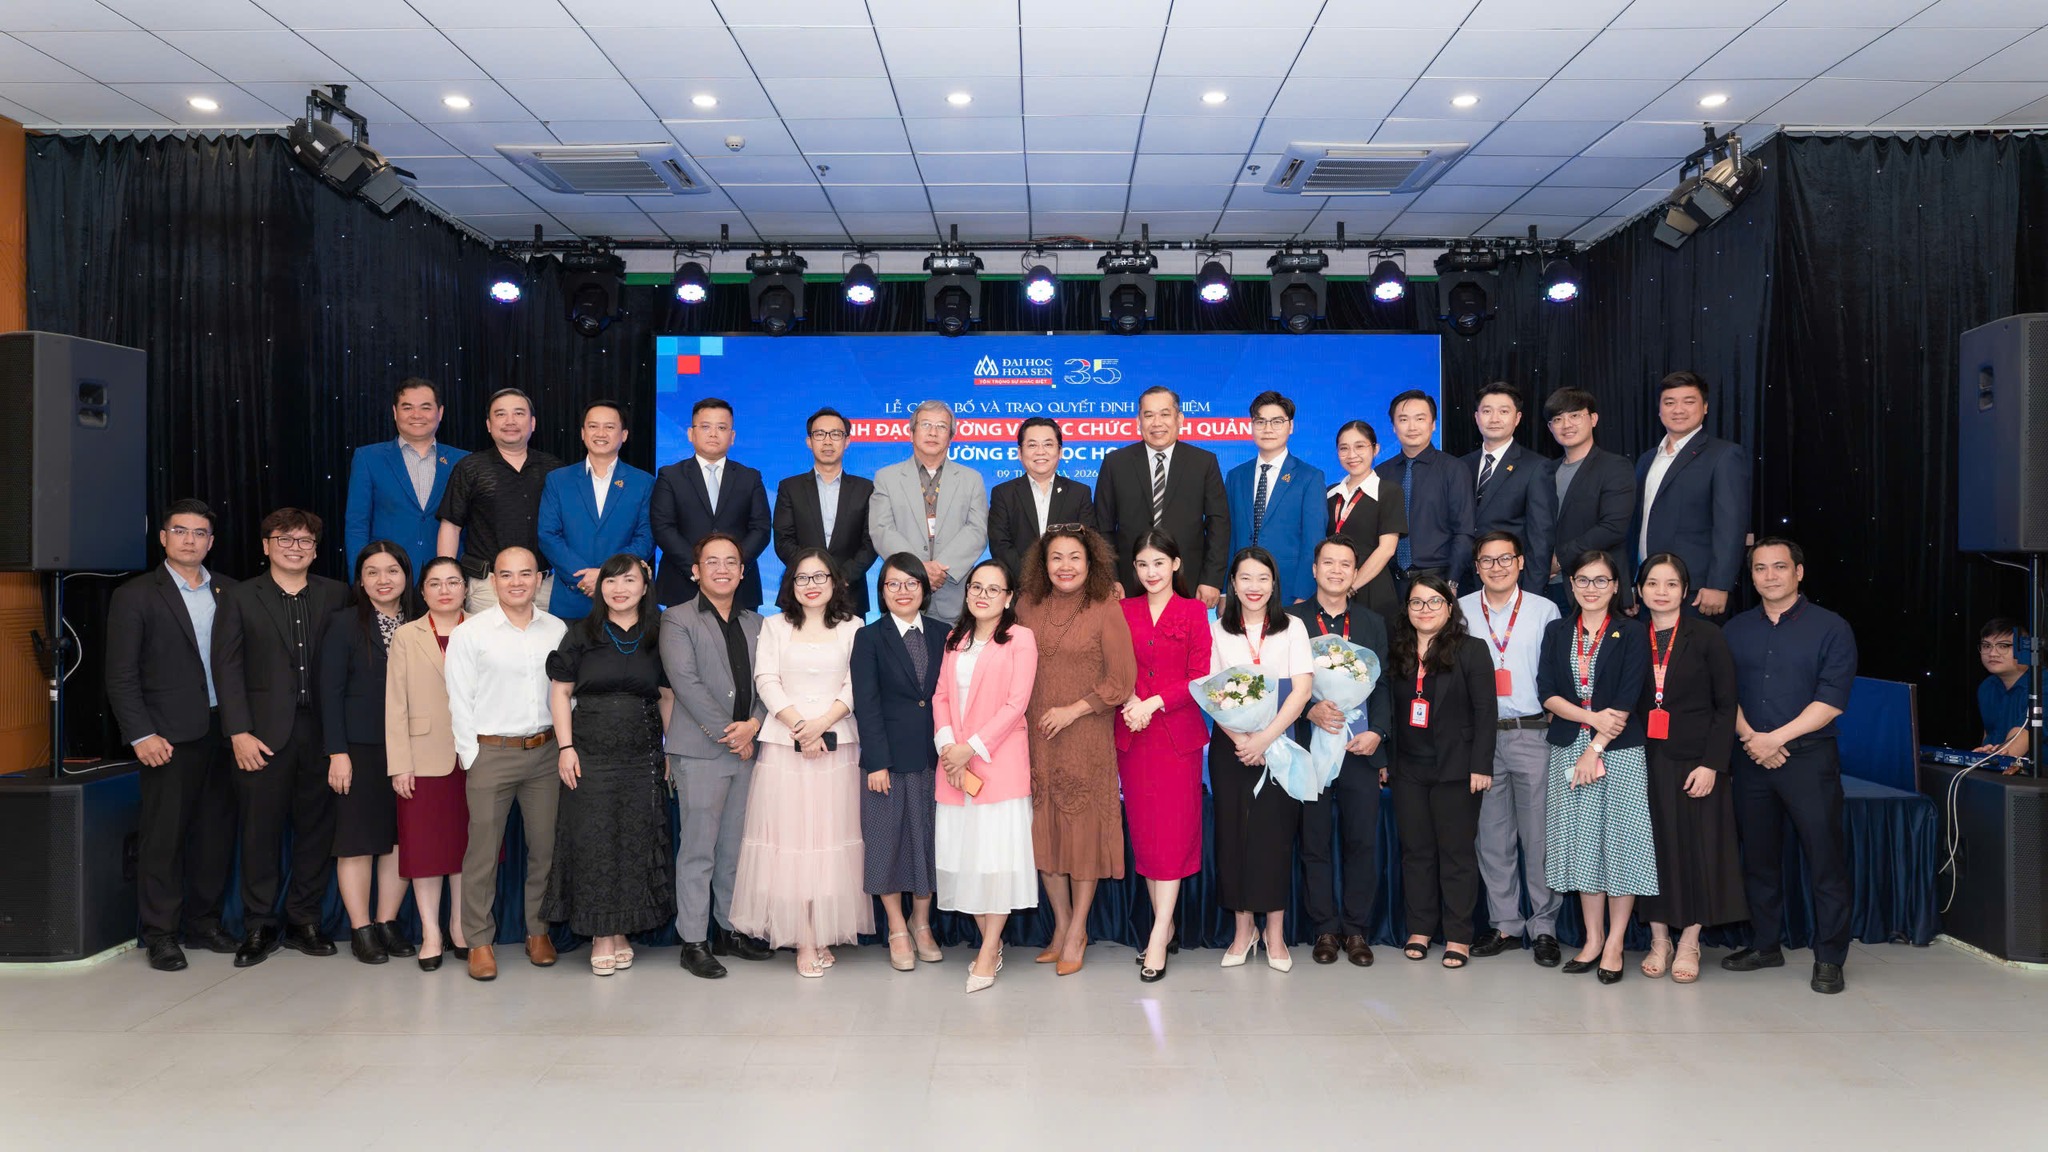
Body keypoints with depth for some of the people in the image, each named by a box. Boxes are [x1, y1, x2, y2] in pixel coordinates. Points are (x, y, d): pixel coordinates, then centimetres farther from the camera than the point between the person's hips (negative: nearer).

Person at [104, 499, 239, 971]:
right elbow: (121, 676, -3)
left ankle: (203, 922, 21)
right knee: (163, 835, 1)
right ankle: (161, 935, 11)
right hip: (169, 736, -4)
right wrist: (142, 735, -11)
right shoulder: (135, 595, 0)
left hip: (222, 732, 4)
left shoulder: (228, 592, 11)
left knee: (216, 831, 9)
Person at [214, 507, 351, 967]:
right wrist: (239, 732, -8)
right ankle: (259, 927, 15)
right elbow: (227, 668, 0)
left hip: (321, 732, 2)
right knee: (261, 831, 4)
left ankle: (304, 921, 19)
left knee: (316, 827, 6)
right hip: (264, 736, -1)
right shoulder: (240, 598, 5)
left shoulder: (336, 595, 8)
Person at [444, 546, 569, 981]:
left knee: (545, 846, 8)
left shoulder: (557, 630, 5)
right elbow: (459, 702, -2)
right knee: (483, 851, 0)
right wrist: (472, 758, -5)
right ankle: (480, 940, 13)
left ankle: (538, 931, 23)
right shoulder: (469, 633, -2)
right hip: (491, 753, -3)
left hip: (546, 751, 3)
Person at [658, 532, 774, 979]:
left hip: (747, 748, 5)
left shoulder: (756, 623, 16)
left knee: (736, 846, 10)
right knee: (698, 849, -2)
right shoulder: (677, 619, 1)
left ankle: (731, 930, 20)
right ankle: (693, 941, 6)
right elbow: (686, 683, -10)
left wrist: (753, 724, -9)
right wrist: (728, 735, -13)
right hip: (700, 750, -5)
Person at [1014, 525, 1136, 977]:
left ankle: (1077, 932, 16)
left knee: (1084, 829, 3)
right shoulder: (1028, 605, 4)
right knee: (1043, 829, 9)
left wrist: (1073, 710, -14)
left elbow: (1122, 680, -9)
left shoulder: (1106, 609, -8)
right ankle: (1061, 924, 25)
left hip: (1086, 737, -4)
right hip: (1035, 736, 4)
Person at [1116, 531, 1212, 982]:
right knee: (1143, 830, 6)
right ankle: (1165, 926, 17)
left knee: (1173, 830, -5)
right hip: (1132, 736, 3)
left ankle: (1158, 938, -3)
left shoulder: (1193, 611, 1)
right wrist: (1129, 700, -10)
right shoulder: (1123, 611, 10)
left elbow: (1200, 677, -4)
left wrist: (1154, 703, -14)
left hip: (1178, 733, -3)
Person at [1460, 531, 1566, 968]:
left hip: (1533, 732, -2)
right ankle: (1505, 924, 16)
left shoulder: (1544, 611, 5)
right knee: (1492, 834, 6)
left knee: (1540, 833, -1)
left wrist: (1555, 714, -3)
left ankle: (1544, 927, 8)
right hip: (1480, 735, 2)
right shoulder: (1461, 612, 7)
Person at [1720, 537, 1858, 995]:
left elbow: (1832, 700, -9)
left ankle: (1829, 958, 7)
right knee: (1758, 856, 10)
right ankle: (1764, 945, 22)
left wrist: (1776, 738, -14)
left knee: (1825, 858, -2)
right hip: (1752, 760, 4)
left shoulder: (1830, 628, -2)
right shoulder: (1735, 631, 10)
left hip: (1809, 757, -4)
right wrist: (1750, 737, -9)